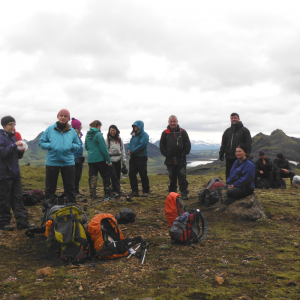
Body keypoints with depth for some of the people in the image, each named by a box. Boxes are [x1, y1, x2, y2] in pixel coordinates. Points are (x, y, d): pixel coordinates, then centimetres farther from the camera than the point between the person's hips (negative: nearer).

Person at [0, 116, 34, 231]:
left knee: (18, 198, 6)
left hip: (15, 172, 7)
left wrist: (21, 151, -1)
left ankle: (22, 221, 9)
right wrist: (14, 145, -23)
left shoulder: (13, 137, 15)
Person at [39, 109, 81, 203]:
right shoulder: (50, 129, 1)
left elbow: (78, 146, 8)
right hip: (52, 162, -1)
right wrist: (50, 146, -13)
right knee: (50, 188, 11)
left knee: (70, 188, 9)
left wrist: (71, 146, -12)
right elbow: (41, 143, 4)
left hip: (68, 163, 1)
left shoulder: (72, 131, 4)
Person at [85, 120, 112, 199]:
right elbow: (103, 148, -14)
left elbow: (86, 147, 19)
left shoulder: (88, 135, 9)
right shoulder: (98, 134, -12)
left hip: (90, 159, 6)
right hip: (99, 159, -6)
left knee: (92, 176, 7)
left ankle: (92, 195, 7)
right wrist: (109, 160, -11)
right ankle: (107, 194, 9)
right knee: (105, 176, 6)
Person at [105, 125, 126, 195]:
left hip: (118, 160, 4)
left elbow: (122, 150, 14)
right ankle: (117, 190, -6)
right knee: (113, 175, -11)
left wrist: (124, 161, 11)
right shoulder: (107, 140, -3)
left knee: (118, 176, 7)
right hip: (110, 161, -4)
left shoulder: (119, 140, 10)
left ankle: (114, 190, 17)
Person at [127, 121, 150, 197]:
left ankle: (145, 191, 12)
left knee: (143, 175, -1)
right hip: (133, 157, 7)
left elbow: (142, 145, -19)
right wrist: (129, 150, -3)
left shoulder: (144, 135, -7)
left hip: (141, 157, -7)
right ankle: (134, 191, 10)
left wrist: (132, 151, -16)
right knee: (132, 174, 2)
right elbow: (130, 144, 19)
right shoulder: (134, 135, 17)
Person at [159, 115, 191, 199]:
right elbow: (162, 145, 9)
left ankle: (184, 193, 4)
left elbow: (187, 144, 5)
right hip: (170, 160, 1)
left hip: (181, 160, -1)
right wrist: (166, 154, -1)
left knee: (182, 177, -2)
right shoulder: (165, 133, 6)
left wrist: (184, 153, -3)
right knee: (172, 178, 9)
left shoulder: (182, 132, 5)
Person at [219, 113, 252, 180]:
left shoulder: (244, 130, 3)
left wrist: (247, 154, -12)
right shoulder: (227, 131, 17)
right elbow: (223, 144, 19)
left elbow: (248, 143, -2)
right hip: (229, 158, 5)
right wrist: (221, 153, 10)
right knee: (229, 175, 7)